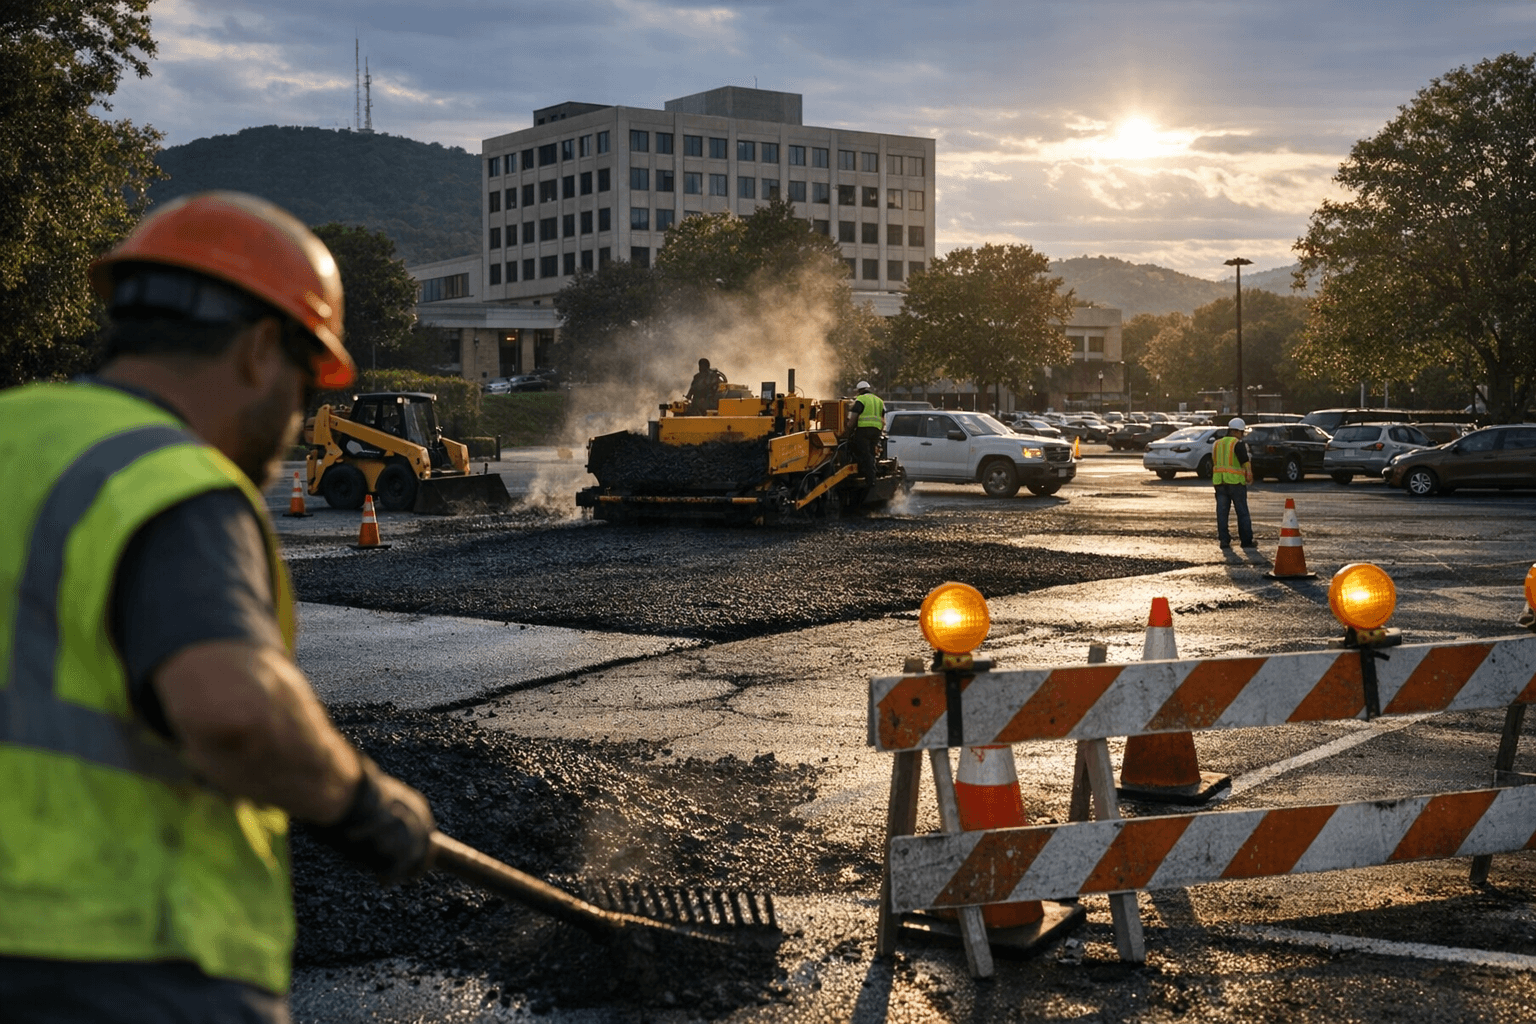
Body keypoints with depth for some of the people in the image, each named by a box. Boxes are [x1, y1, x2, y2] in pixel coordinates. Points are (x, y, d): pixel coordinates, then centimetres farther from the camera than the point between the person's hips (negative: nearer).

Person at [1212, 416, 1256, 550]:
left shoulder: (1216, 444, 13)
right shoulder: (1238, 444, -8)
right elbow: (1245, 462, -12)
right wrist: (1249, 477, 2)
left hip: (1219, 482, 5)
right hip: (1236, 482, -5)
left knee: (1222, 513, 5)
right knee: (1242, 513, 5)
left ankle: (1224, 541, 0)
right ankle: (1246, 541, 10)